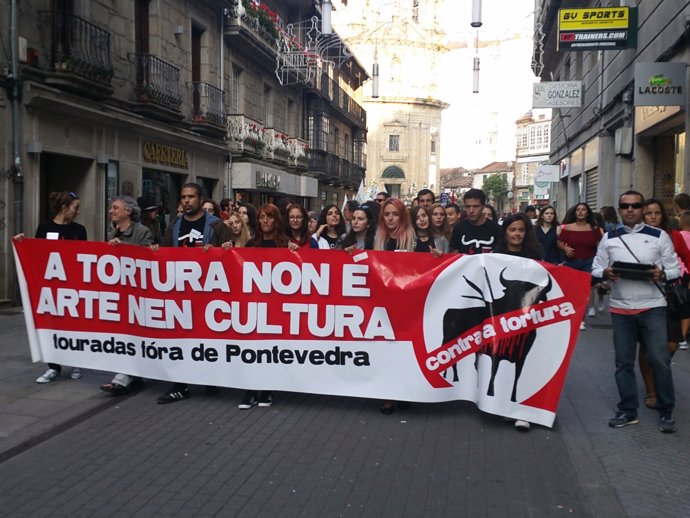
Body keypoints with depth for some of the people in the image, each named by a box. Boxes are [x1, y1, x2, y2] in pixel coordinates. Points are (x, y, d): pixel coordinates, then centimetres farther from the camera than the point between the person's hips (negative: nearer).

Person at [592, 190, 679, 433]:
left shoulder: (659, 236, 2)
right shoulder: (608, 238, 7)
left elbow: (675, 269, 3)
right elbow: (595, 269, 8)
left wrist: (661, 274, -18)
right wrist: (606, 273, -14)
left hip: (652, 307, -2)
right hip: (620, 308, 2)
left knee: (660, 359, -5)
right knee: (624, 361, 8)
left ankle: (666, 412, 12)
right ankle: (627, 411, 19)